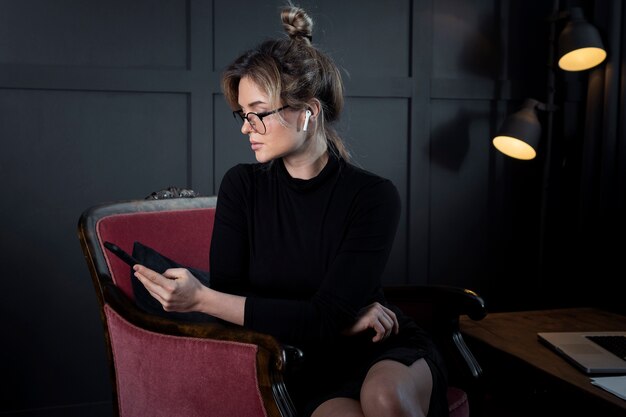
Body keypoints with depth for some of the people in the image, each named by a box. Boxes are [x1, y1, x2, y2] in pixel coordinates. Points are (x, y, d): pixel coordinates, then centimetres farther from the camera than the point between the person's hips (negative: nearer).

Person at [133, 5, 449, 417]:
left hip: (386, 351, 0)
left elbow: (325, 316, -19)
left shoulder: (374, 196, -13)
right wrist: (348, 320, -15)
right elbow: (230, 297, -6)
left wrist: (201, 299, -27)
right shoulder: (242, 186, -3)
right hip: (310, 367, 1)